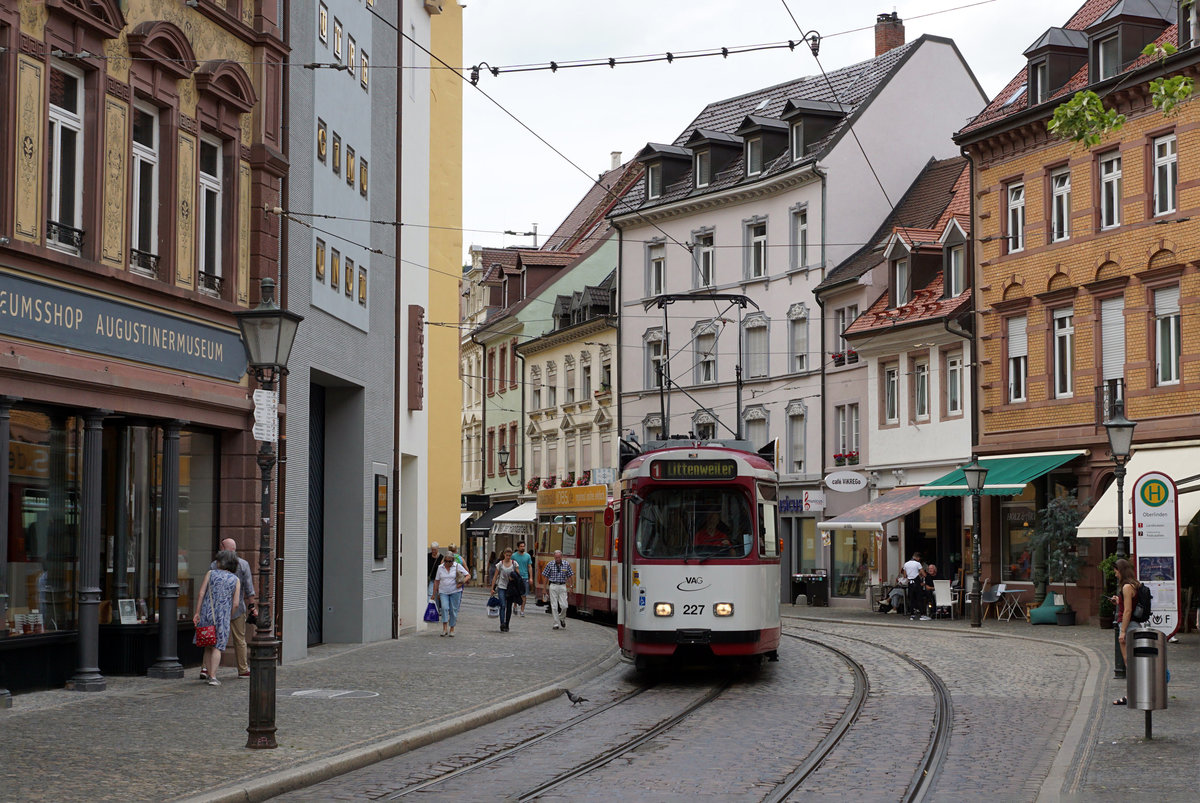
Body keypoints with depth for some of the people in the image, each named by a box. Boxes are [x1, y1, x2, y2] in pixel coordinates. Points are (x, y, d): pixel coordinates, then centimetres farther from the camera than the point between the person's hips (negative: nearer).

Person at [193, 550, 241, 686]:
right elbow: (235, 603, 0)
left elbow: (201, 593, -3)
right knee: (217, 646, 2)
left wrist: (197, 612, -2)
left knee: (208, 646, 13)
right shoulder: (236, 580, 5)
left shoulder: (210, 573, 4)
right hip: (223, 616, -1)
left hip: (207, 612, 1)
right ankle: (212, 676, -6)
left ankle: (208, 674, 14)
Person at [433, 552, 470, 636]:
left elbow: (468, 575, 1)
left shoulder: (457, 566, -1)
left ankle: (452, 629, 13)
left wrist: (462, 583, -14)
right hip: (443, 592, 1)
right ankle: (444, 629, -16)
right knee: (444, 607, -17)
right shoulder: (440, 568, 5)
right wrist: (436, 592, 8)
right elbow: (437, 580, 11)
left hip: (455, 592, -1)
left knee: (453, 610, 1)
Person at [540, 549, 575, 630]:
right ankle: (556, 624, 5)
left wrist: (572, 585, 7)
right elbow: (545, 576, 5)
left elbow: (571, 575, 11)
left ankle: (562, 618, 24)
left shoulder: (566, 564, 1)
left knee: (564, 606, -6)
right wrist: (546, 588, 6)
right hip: (553, 586, -1)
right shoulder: (550, 564, -1)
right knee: (554, 606, -2)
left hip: (562, 586, 1)